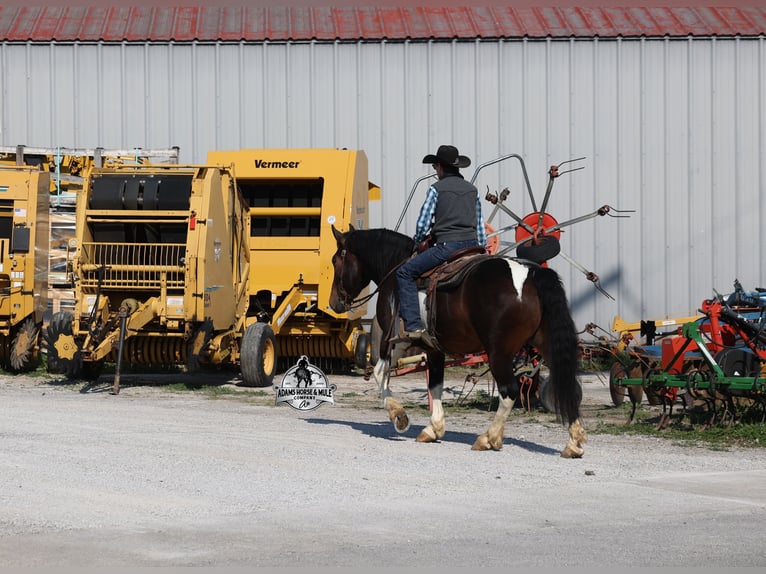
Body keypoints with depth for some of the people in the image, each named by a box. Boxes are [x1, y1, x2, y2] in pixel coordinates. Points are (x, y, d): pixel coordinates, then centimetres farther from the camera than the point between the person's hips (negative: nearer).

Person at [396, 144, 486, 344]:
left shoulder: (436, 189, -1)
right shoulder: (472, 190, 16)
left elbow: (422, 225, -4)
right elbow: (481, 228, 17)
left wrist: (417, 244, 15)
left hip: (447, 246, -6)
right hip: (471, 245, 6)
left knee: (404, 273, 0)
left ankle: (414, 326, -12)